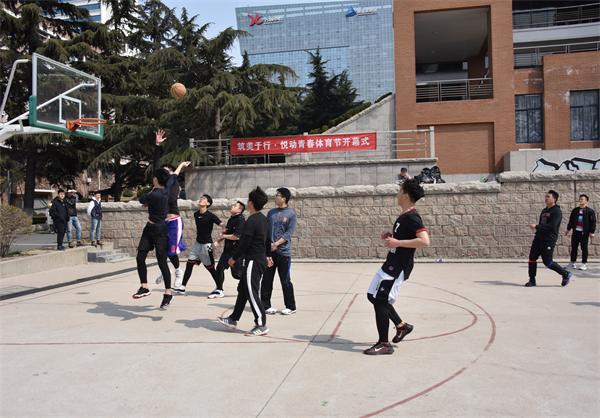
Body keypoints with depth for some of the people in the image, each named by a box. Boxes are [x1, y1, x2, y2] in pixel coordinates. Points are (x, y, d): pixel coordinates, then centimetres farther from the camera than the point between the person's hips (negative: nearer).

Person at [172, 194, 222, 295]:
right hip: (197, 243, 7)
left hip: (206, 244, -7)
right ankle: (182, 287, 10)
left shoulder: (211, 216, -14)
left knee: (210, 267, -1)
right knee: (189, 263, 4)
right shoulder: (196, 214, 6)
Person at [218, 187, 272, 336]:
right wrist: (268, 255, 30)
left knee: (252, 293, -4)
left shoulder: (251, 221, -19)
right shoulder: (264, 219, 9)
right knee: (242, 290, 18)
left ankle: (261, 325, 2)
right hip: (261, 259, 10)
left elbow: (244, 243, -18)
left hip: (253, 261, -10)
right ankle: (233, 319, 28)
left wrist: (234, 258, -6)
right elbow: (268, 239, 19)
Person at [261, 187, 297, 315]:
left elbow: (289, 233, -9)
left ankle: (290, 307, 13)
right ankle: (265, 305, 17)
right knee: (267, 279, 6)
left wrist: (276, 244, -18)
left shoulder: (291, 214, -2)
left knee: (285, 281, 1)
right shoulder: (271, 212, 11)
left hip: (283, 251, -4)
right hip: (269, 251, 4)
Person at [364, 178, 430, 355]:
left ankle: (384, 344, 8)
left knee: (380, 301, -5)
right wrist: (391, 236, 10)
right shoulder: (404, 216, 11)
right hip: (392, 264, 10)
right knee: (373, 295, 18)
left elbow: (425, 241, -31)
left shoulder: (412, 217, -19)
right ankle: (401, 325, 28)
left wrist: (397, 242, -27)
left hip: (398, 267, -10)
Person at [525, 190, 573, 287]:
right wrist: (536, 228, 7)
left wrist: (536, 227, -22)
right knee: (532, 258, 2)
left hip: (549, 240, -8)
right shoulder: (544, 210, 17)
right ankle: (532, 280, 11)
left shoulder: (557, 211, -9)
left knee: (547, 262, -5)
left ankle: (566, 274, 15)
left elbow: (552, 226, -21)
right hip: (539, 238, 8)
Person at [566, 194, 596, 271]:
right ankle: (572, 262, 16)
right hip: (575, 232, 4)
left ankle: (584, 264, 8)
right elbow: (571, 220, 17)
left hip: (584, 233, -4)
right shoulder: (575, 210, 11)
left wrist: (591, 232, -10)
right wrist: (568, 229, 14)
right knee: (574, 248, 7)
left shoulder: (590, 211, -2)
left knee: (584, 248, 1)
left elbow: (593, 222, -5)